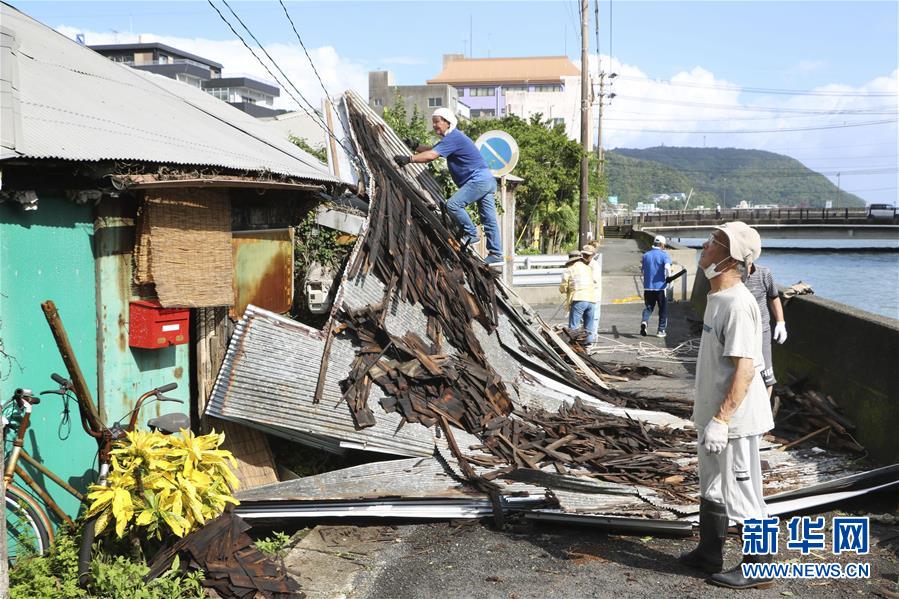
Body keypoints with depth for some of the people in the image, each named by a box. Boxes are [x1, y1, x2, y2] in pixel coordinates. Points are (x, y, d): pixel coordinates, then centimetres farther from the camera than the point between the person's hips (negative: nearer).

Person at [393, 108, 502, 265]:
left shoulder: (453, 138, -14)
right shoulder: (453, 137, 19)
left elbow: (431, 155, -25)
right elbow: (433, 150, 28)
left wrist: (409, 159, -24)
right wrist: (415, 146, 16)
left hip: (478, 180, -10)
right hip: (487, 180, 10)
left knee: (453, 204, -17)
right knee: (489, 219, 8)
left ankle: (471, 234, -5)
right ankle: (496, 254, 10)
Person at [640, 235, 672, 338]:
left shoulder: (646, 255, 6)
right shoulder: (664, 255, -7)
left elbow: (642, 269, 11)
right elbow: (667, 267, -23)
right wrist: (669, 277, -8)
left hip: (648, 287, 3)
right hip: (661, 286, -3)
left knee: (648, 307, 13)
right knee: (663, 309, 12)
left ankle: (644, 321, -16)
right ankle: (661, 330, 15)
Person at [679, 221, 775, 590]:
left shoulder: (738, 304, -23)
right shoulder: (718, 297, 9)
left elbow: (745, 369, -26)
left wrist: (721, 420, -27)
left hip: (734, 420, -10)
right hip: (715, 414, 10)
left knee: (741, 493, 3)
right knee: (711, 489, 21)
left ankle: (757, 569, 18)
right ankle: (708, 555, 36)